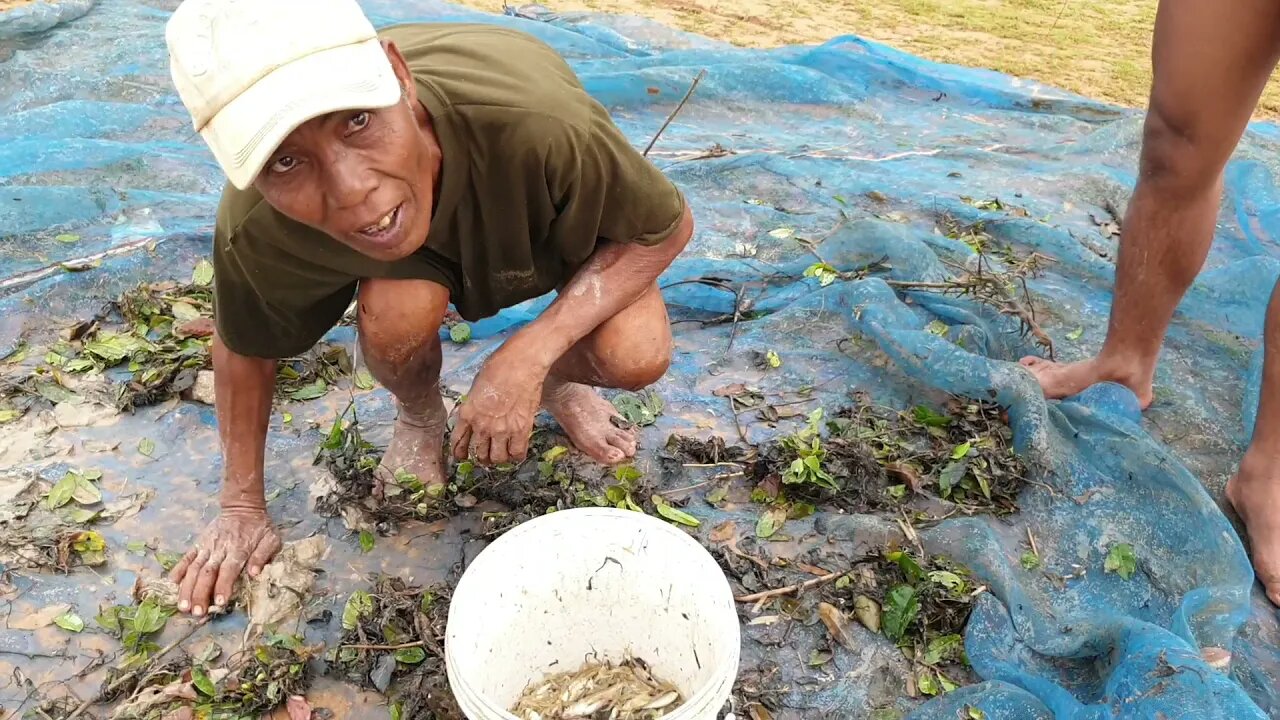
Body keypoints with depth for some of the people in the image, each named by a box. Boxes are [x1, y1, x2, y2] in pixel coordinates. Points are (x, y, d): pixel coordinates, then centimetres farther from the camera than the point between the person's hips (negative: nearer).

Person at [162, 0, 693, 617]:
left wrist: (528, 356, -35)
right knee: (396, 309, -32)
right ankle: (418, 418, 5)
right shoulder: (255, 229, -34)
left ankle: (561, 381, 11)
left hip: (553, 216, -1)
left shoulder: (535, 121, -44)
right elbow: (243, 348, -12)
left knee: (635, 357, -26)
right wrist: (242, 507, -1)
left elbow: (668, 229, -27)